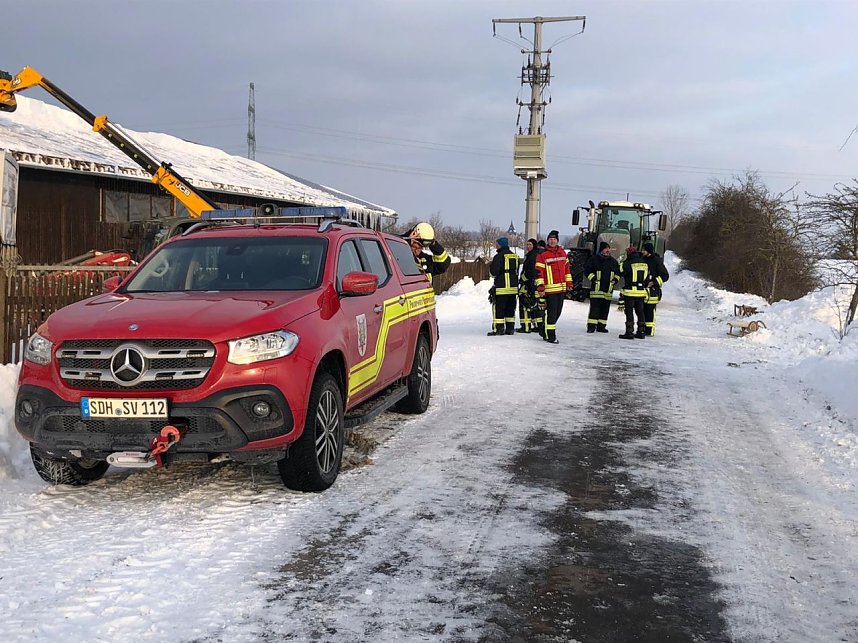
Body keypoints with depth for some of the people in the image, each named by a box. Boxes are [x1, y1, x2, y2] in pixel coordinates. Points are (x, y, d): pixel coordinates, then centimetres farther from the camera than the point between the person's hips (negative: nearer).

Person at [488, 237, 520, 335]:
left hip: (502, 287, -7)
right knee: (510, 308, 13)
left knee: (498, 308, -2)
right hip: (513, 286, 7)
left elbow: (494, 272, -14)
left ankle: (499, 328, -6)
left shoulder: (499, 256, -11)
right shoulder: (515, 256, 12)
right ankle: (510, 328, 14)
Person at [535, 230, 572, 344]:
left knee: (558, 312, 12)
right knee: (551, 312, -7)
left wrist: (569, 282, 16)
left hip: (561, 288, 6)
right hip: (550, 288, -6)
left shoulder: (562, 253, 11)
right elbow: (539, 272, -9)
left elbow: (567, 268, 20)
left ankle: (545, 330, 26)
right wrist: (540, 287, -15)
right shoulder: (542, 255, -7)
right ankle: (550, 335, 0)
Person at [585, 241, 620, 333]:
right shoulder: (594, 259, 0)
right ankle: (591, 326, -5)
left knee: (605, 309, 7)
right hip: (596, 288, -5)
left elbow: (617, 273, 23)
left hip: (608, 289, 5)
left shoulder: (613, 261, 14)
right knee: (594, 308, -8)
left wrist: (615, 280, 5)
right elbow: (587, 271, -1)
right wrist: (594, 279, -11)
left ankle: (601, 326, 15)